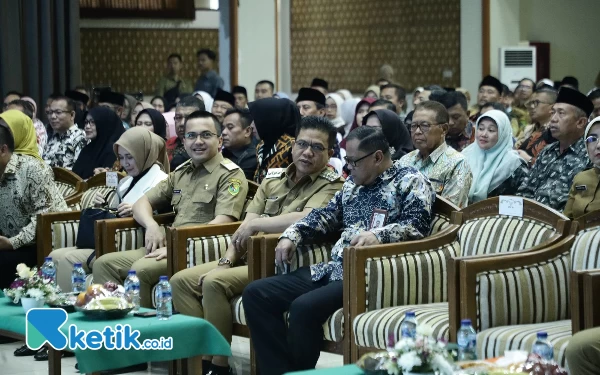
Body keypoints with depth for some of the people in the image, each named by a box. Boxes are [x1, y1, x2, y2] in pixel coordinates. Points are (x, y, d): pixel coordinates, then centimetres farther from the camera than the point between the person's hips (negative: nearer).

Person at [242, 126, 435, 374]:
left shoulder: (411, 182, -1)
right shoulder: (353, 184, 23)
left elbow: (418, 223, -15)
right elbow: (325, 215, 25)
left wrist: (378, 235, -32)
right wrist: (292, 235, 7)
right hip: (333, 269, 9)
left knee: (304, 307, -32)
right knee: (256, 294, -5)